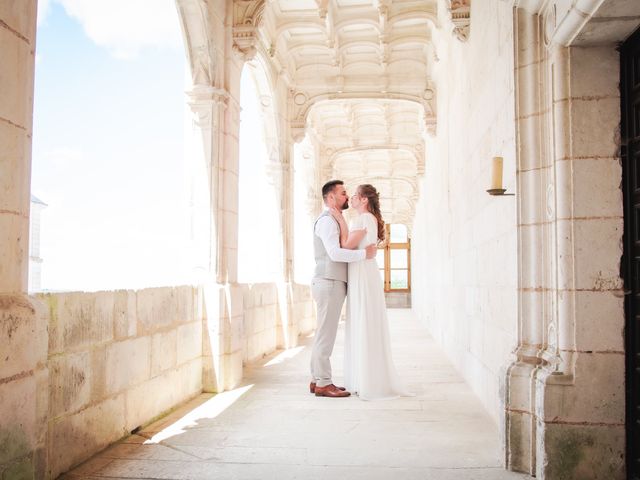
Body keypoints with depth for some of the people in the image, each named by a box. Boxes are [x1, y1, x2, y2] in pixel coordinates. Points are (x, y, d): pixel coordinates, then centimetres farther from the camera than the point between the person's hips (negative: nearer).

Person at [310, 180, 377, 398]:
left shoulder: (333, 221, 22)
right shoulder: (326, 220, -11)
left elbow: (340, 251, 22)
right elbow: (335, 253, -24)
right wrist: (364, 253, -18)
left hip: (331, 284, 10)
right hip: (329, 283, -10)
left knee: (324, 334, 11)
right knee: (326, 334, -7)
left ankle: (317, 380, 16)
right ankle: (323, 384, -3)